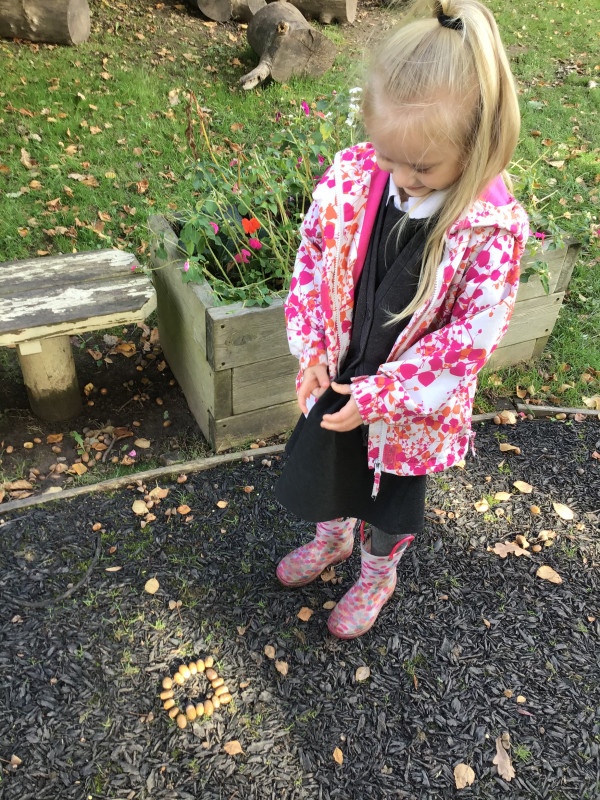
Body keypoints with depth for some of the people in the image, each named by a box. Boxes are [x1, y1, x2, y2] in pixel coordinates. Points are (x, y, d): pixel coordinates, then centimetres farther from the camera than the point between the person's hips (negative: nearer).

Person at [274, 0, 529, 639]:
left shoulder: (494, 227, -26)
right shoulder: (351, 175, -17)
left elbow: (470, 338, -21)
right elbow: (312, 258, -3)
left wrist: (380, 393, -22)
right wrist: (311, 349, -11)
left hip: (414, 404, -3)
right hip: (337, 377, 4)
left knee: (393, 493, 21)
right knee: (322, 465, 26)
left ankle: (377, 575, 54)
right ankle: (333, 536, 61)